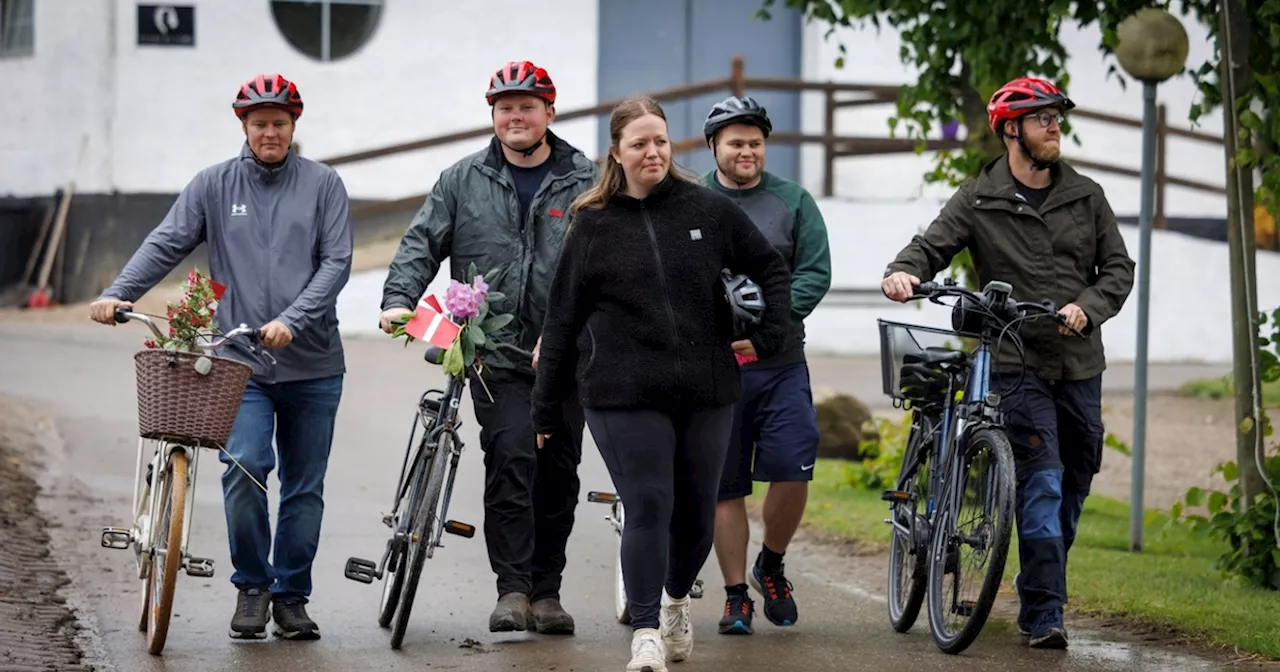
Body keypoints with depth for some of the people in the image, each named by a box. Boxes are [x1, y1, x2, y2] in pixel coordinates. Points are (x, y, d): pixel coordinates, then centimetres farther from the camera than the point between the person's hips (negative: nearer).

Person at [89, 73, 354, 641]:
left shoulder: (323, 184, 3)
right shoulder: (214, 185, 6)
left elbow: (336, 261, -3)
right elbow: (166, 244, 0)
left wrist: (292, 321, -17)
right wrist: (118, 293, -16)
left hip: (313, 365, 1)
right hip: (239, 364, -1)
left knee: (305, 488, 6)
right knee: (245, 466, -17)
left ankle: (291, 595, 19)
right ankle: (251, 584, 1)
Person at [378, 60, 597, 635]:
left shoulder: (586, 182, 5)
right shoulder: (464, 181, 8)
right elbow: (422, 243, 8)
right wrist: (399, 300, -8)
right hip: (496, 352, -1)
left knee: (558, 476, 7)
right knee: (510, 459, -17)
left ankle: (545, 592, 18)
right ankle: (512, 588, -15)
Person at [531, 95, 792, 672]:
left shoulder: (709, 210, 4)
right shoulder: (593, 225, 3)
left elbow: (771, 270, 17)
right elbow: (562, 319, 8)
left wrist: (768, 337, 6)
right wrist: (545, 406, 9)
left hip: (705, 389, 2)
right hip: (624, 395, -2)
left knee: (697, 514, 10)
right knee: (648, 508, -11)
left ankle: (676, 599, 38)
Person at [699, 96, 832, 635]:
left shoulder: (793, 202, 8)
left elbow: (815, 273, 0)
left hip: (780, 363, 0)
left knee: (793, 469, -9)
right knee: (724, 486, 2)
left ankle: (771, 565, 16)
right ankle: (736, 595, 11)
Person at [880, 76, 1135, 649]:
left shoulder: (1086, 196, 9)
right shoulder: (979, 201, 2)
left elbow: (1118, 268, 9)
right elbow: (932, 246, -3)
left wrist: (1086, 308, -11)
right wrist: (903, 272, -26)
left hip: (1079, 365, 4)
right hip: (1017, 365, -4)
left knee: (1074, 488, 10)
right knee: (1042, 486, -14)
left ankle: (1040, 595, 28)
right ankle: (1043, 615, -15)